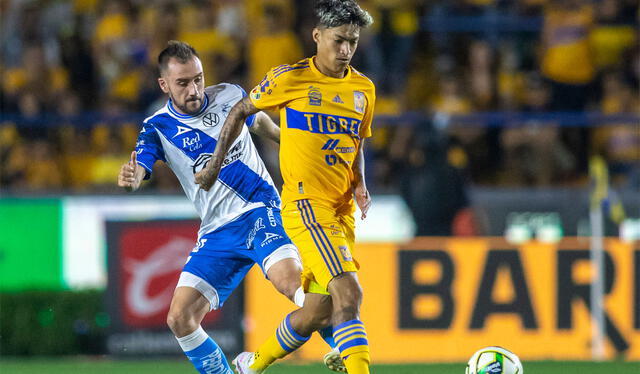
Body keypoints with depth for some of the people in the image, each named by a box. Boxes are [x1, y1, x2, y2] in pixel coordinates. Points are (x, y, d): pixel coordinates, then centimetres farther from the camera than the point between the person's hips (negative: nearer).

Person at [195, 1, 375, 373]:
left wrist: (360, 186, 5)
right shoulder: (290, 78, -5)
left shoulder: (364, 89, 10)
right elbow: (241, 111, 9)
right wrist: (216, 162, 8)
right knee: (349, 294, -22)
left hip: (342, 210, 6)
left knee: (317, 312, 10)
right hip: (306, 203, -6)